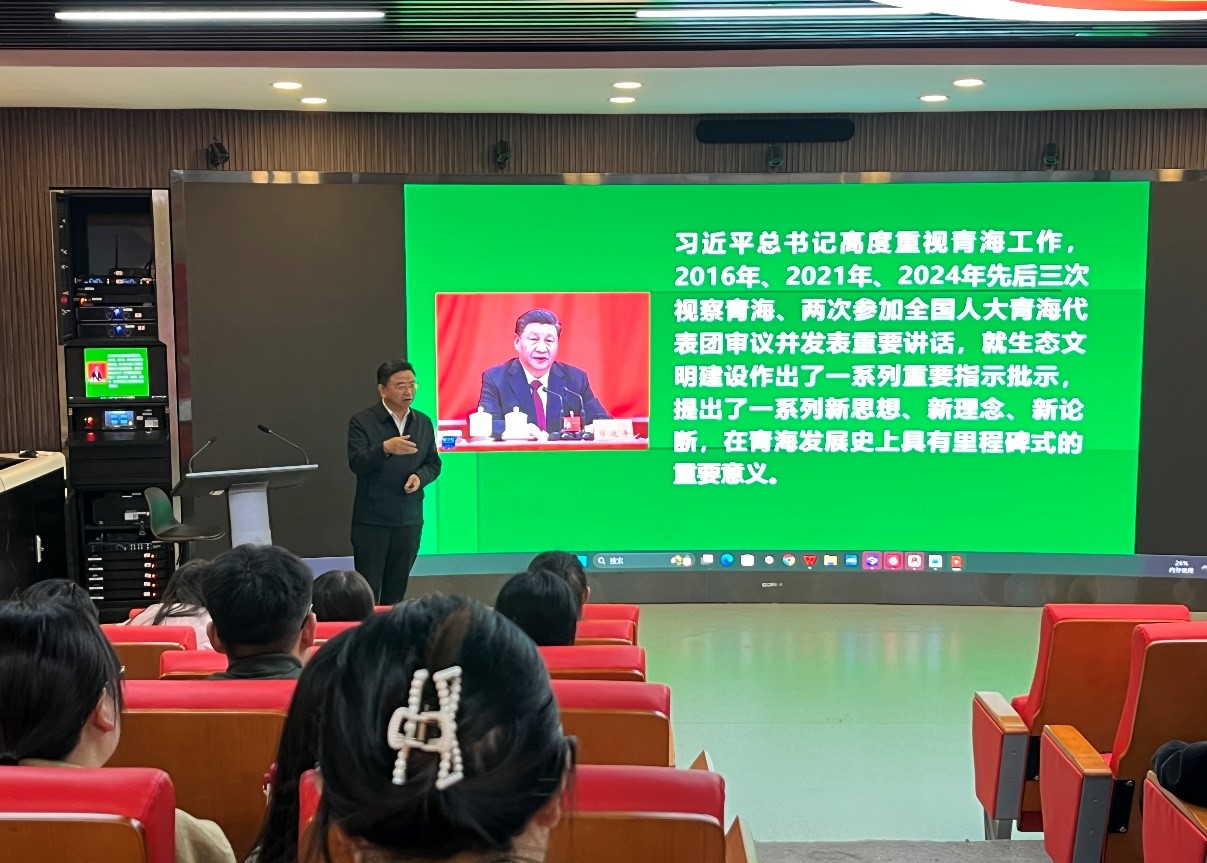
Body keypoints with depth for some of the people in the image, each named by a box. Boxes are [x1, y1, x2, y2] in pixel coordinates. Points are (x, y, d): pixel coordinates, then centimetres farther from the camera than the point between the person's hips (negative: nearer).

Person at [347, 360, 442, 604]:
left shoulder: (424, 423, 9)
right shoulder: (362, 422, -6)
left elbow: (433, 463, 13)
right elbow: (356, 463, -17)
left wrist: (420, 477, -9)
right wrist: (385, 448, -33)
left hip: (410, 519, 4)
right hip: (371, 519, -4)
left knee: (397, 589, 10)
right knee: (368, 588, -2)